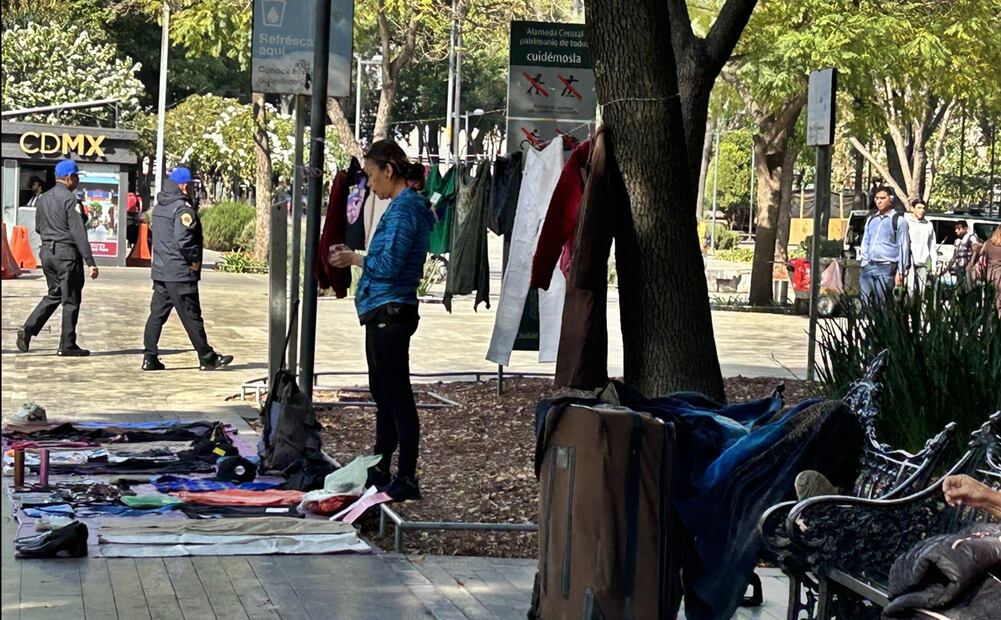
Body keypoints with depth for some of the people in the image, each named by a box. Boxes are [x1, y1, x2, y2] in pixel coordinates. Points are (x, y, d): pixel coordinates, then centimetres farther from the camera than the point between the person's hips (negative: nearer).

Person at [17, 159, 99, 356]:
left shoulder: (43, 199, 9)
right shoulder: (70, 199, -14)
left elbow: (38, 227, 17)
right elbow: (78, 232, -18)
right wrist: (90, 262, -18)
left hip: (46, 251, 7)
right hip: (67, 253, -7)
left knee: (54, 294, 19)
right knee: (71, 300, 2)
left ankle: (28, 329, 5)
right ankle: (67, 345, 5)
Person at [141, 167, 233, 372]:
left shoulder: (159, 207, 13)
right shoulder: (182, 208, -16)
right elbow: (183, 239, -25)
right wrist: (195, 260, -12)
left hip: (160, 270, 9)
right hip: (180, 273, -9)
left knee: (157, 314, 9)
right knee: (191, 316, -1)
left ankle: (150, 357, 7)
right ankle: (207, 358, 7)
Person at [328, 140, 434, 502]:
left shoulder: (404, 207, -15)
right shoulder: (408, 204, 16)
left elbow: (389, 265, -21)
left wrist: (355, 259, -6)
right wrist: (356, 258, 12)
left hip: (390, 312, -11)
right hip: (384, 312, 11)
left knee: (396, 396, -6)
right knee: (383, 394, 18)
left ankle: (406, 480, -2)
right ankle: (379, 472, 28)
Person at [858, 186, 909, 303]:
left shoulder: (898, 221, -2)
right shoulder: (871, 220, 16)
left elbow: (903, 248, -4)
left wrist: (900, 272, -8)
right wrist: (864, 264, 11)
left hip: (886, 268, -5)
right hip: (869, 267, 5)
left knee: (880, 303, -8)